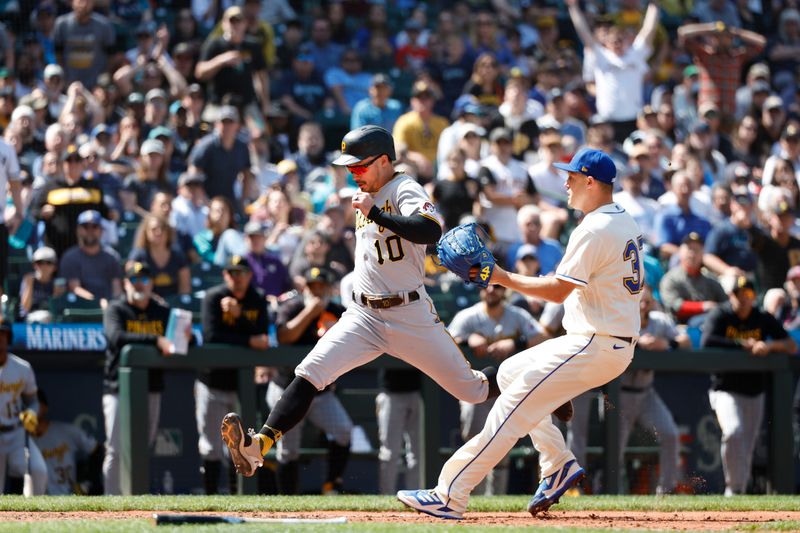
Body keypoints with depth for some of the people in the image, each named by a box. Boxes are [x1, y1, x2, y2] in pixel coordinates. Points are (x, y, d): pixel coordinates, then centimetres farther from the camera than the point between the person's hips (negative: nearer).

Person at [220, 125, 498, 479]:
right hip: (364, 317, 6)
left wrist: (374, 213, -30)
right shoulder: (366, 197, 14)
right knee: (309, 373, -16)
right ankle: (257, 447, -26)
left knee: (472, 389, 1)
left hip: (410, 314, -6)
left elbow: (431, 231, -32)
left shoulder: (405, 191, -10)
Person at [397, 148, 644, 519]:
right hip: (619, 345, 10)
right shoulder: (627, 225, 13)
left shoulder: (594, 230, -18)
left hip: (595, 345, -10)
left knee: (512, 410, -11)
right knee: (511, 373, 22)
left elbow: (559, 290, -21)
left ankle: (450, 496, -12)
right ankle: (559, 465, 15)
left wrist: (505, 279, -13)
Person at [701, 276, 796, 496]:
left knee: (747, 448, 5)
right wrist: (743, 345, -21)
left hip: (754, 393, 4)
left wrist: (769, 346, -22)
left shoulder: (764, 319, 4)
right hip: (726, 390, -4)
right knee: (733, 431, -26)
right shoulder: (720, 316, -5)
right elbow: (707, 342, -22)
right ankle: (734, 488, -18)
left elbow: (792, 346, -2)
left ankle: (739, 491, 17)